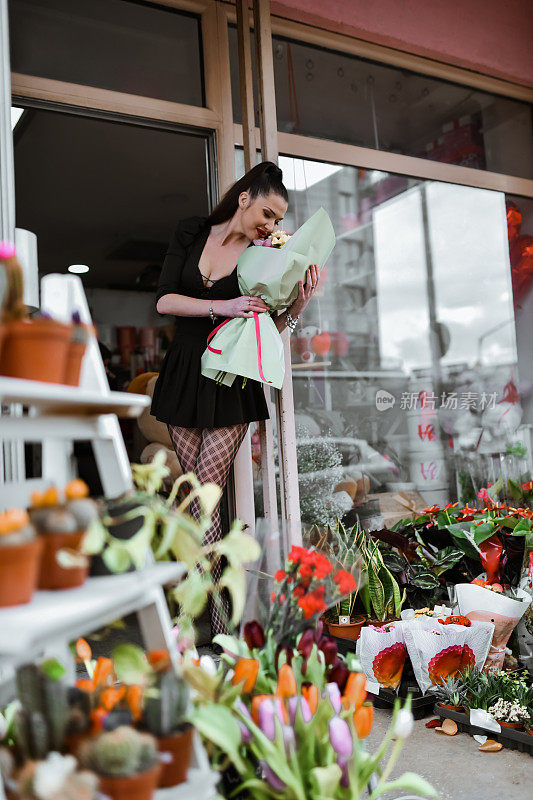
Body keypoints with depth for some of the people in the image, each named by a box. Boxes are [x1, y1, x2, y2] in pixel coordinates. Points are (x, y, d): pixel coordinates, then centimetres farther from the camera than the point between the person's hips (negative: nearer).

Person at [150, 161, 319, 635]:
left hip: (233, 379, -3)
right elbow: (164, 300, -2)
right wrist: (221, 306, -15)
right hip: (185, 371, 3)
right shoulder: (192, 233, 6)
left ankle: (217, 619, -3)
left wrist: (300, 301, -15)